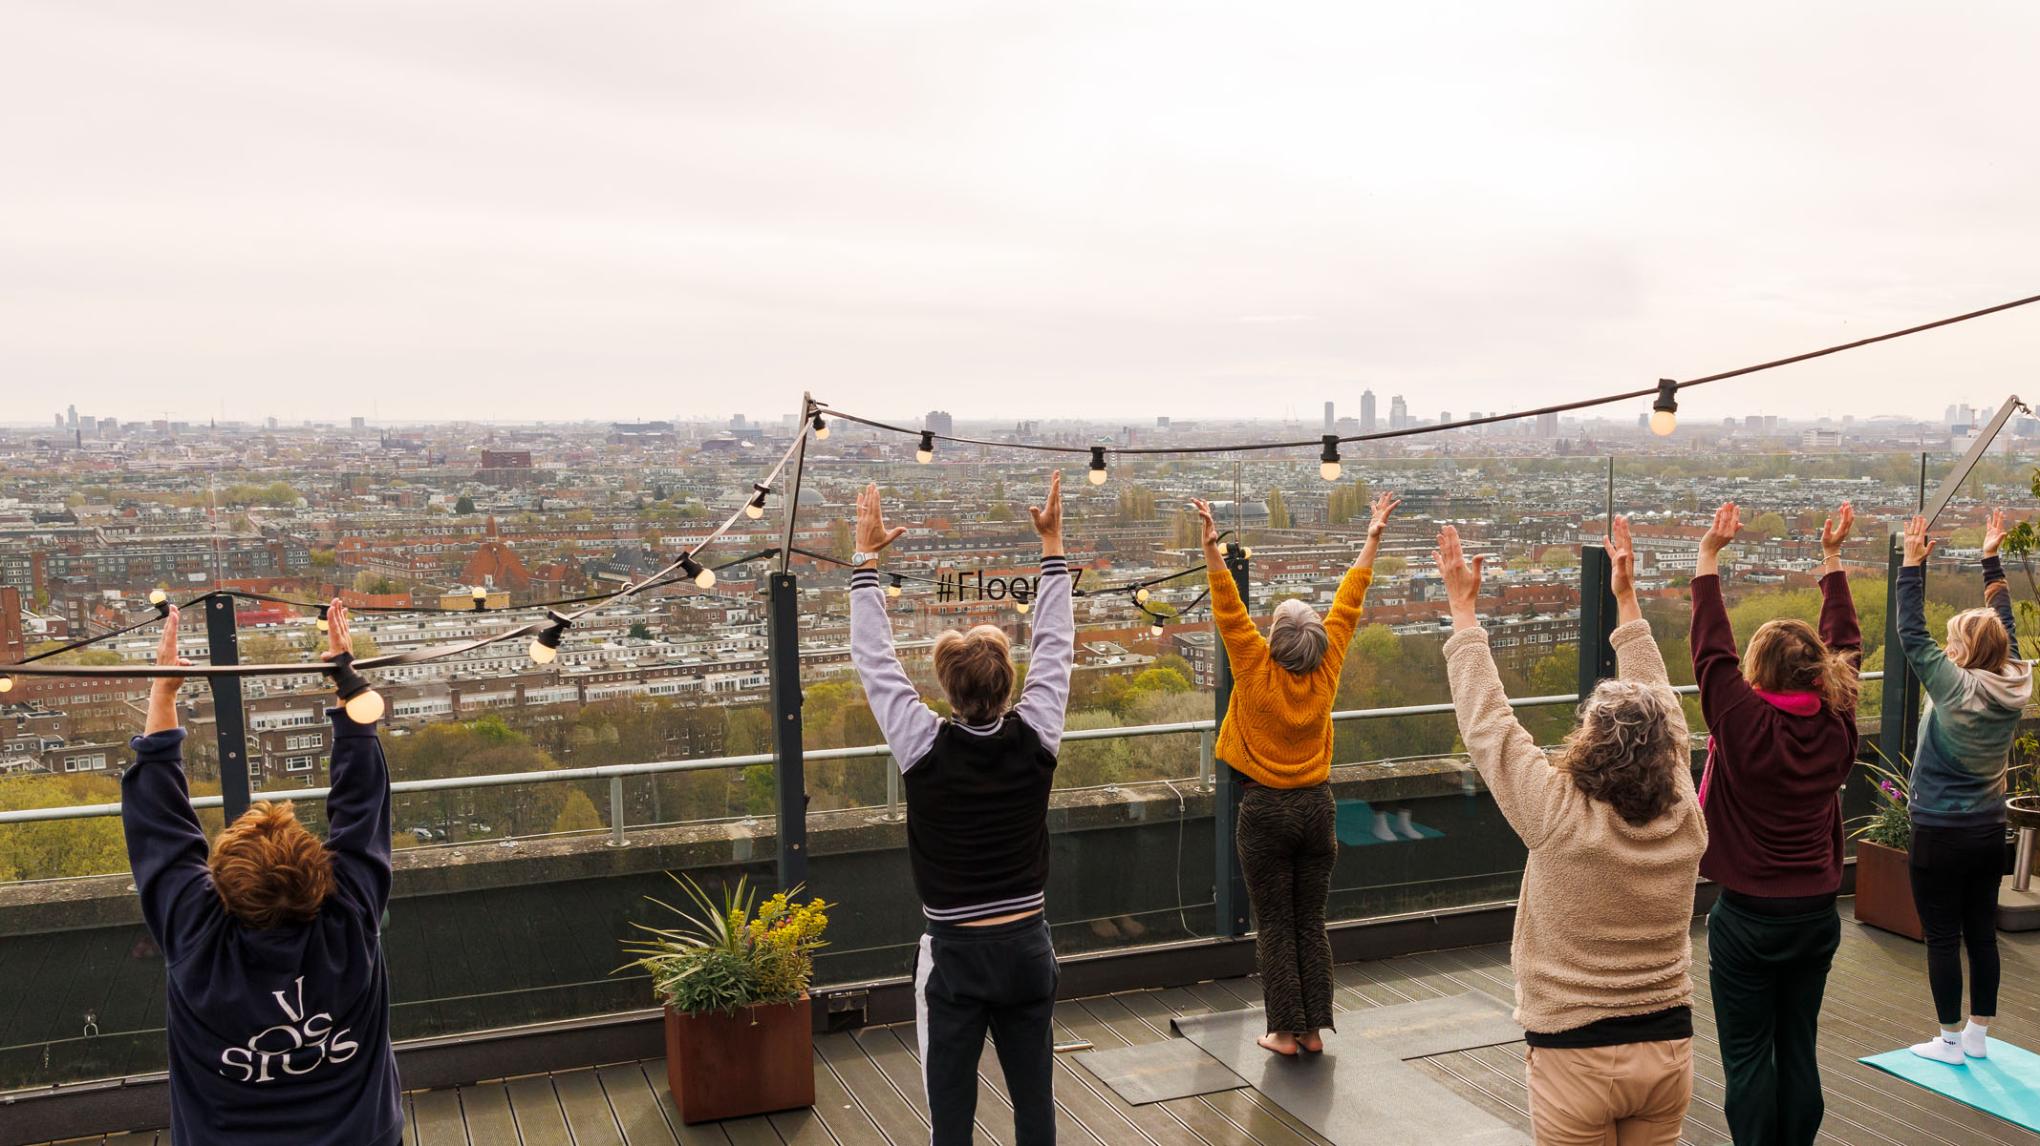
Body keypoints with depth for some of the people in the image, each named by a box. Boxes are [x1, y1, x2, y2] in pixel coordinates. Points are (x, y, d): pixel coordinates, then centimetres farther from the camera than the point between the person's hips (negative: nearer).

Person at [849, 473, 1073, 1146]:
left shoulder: (927, 749, -15)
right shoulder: (1035, 739, -9)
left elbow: (874, 658, -5)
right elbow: (1055, 645, 3)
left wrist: (868, 555, 3)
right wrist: (1052, 543, 10)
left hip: (955, 953, -2)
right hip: (1028, 947, 3)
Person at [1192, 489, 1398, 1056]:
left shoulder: (1255, 669, -14)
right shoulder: (1326, 670, -5)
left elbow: (1229, 608, -15)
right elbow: (1348, 603, 3)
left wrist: (1211, 545, -18)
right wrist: (1373, 538, 11)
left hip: (1266, 809, -3)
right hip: (1317, 806, 3)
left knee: (1275, 926, 5)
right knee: (1312, 923, 12)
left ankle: (1284, 1031, 10)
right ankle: (1313, 1028, 16)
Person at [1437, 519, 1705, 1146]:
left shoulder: (1558, 819, -21)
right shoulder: (1685, 821, -8)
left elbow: (1488, 722, -12)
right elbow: (1659, 711, 4)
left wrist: (1464, 609, -2)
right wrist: (1627, 599, 12)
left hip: (1574, 1061, -4)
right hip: (1667, 1051, 4)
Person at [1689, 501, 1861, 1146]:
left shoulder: (1744, 723, -18)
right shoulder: (1836, 729, -3)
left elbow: (1711, 647, -11)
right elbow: (1844, 644, 9)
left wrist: (1709, 556, -6)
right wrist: (1832, 559, 17)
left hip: (1747, 918, -5)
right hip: (1817, 915, 5)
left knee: (1747, 1056, 4)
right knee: (1798, 1050, 14)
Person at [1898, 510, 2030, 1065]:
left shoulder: (1953, 686, -18)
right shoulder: (2014, 687, -2)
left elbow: (1911, 633, -14)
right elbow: (2006, 626, 10)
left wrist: (1913, 563, -10)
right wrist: (1992, 561, 16)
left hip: (1940, 835, -6)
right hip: (1990, 832, 6)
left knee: (1942, 939, 3)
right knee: (1982, 934, 13)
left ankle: (1950, 1040, 10)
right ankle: (1978, 1036, 22)